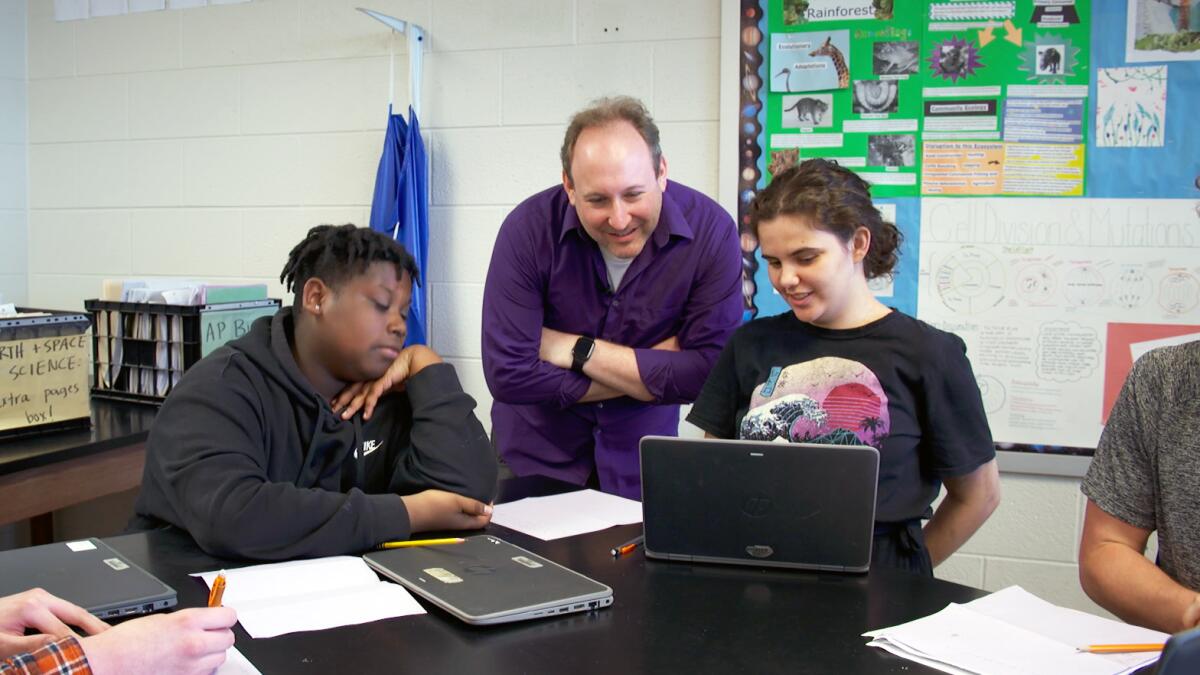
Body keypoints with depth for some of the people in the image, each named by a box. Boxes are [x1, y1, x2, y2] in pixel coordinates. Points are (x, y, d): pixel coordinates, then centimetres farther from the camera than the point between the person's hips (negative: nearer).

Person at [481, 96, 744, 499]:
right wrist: (652, 370, -20)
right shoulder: (528, 229, -21)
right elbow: (507, 375, -24)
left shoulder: (710, 230, -19)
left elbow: (710, 371, -22)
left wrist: (577, 350, -21)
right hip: (535, 454, 0)